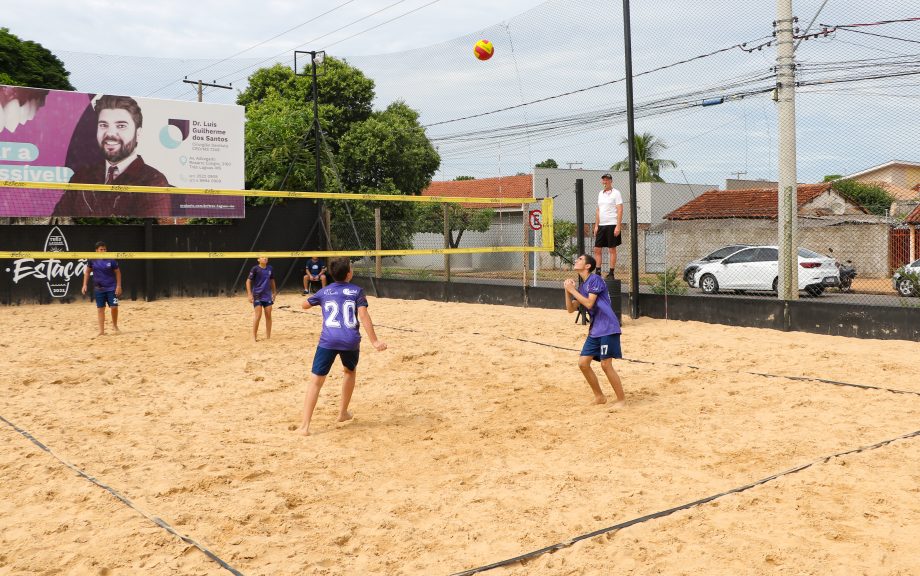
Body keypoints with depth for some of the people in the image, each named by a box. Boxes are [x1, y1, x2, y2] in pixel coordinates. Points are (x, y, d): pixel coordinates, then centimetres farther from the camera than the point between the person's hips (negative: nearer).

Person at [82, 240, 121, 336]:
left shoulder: (111, 260, -8)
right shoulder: (92, 260, -3)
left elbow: (118, 272, 0)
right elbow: (87, 272, 8)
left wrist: (118, 286, -5)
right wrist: (85, 285, 3)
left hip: (111, 288, -1)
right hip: (98, 288, 1)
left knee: (114, 307, -7)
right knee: (100, 309, 3)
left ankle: (114, 325, 18)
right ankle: (101, 330, 8)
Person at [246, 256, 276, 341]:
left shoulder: (270, 269, 6)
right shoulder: (255, 269, -8)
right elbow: (248, 281, -7)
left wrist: (274, 292, 18)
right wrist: (250, 294, -13)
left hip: (267, 296, 5)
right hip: (257, 296, -5)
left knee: (268, 316, 4)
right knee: (258, 316, -8)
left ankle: (268, 336, 12)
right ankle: (254, 336, 3)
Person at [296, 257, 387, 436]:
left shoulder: (324, 291, 13)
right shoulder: (357, 291, 8)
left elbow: (305, 305, 30)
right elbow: (363, 315, -5)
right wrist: (374, 341, -7)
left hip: (328, 341, 0)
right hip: (351, 341, 1)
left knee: (315, 380, -1)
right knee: (351, 371, 30)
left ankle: (305, 425, -12)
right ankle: (343, 412, 37)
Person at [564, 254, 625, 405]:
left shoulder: (595, 279, -11)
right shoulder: (582, 286, 14)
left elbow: (589, 303, -20)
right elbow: (571, 309, 14)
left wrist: (573, 290, -12)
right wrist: (568, 290, 0)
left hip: (607, 328, -9)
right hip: (595, 330, 9)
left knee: (606, 365, -10)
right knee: (583, 363, 5)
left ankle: (622, 400, 3)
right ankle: (599, 397, 18)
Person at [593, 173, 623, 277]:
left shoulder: (616, 193, -4)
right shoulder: (600, 193, 16)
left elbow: (620, 211, -9)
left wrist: (618, 227, -16)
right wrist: (596, 225, 13)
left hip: (612, 225, -7)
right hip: (601, 225, 7)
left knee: (612, 250, -1)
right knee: (597, 249, 4)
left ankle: (611, 273, 4)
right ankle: (598, 272, 9)